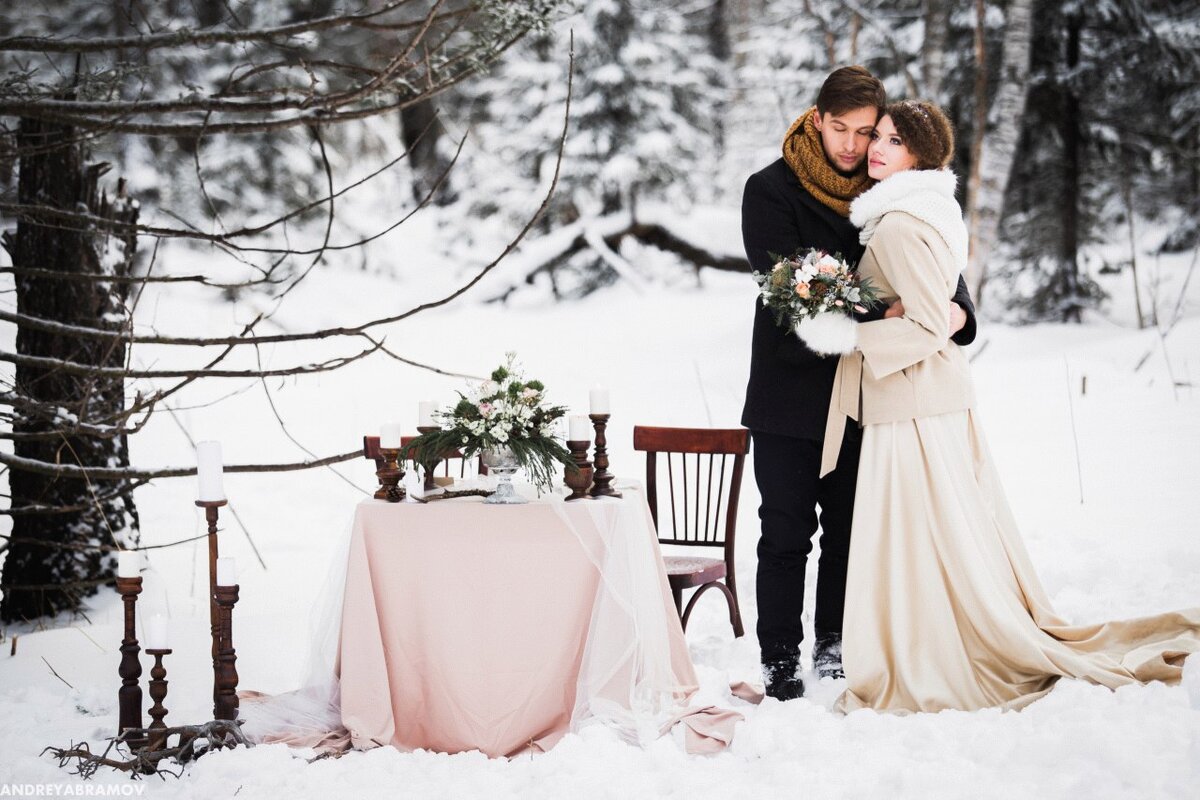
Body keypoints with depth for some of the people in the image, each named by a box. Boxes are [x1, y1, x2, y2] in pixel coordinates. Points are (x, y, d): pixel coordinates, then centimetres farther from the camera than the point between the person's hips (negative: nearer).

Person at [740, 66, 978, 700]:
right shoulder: (770, 190, -7)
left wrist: (956, 308, -22)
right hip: (790, 391, -3)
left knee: (848, 527, 12)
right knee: (786, 534, 1)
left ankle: (833, 646, 26)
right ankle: (779, 661, 10)